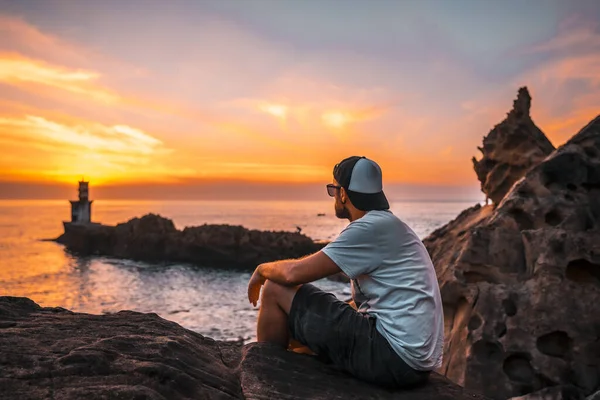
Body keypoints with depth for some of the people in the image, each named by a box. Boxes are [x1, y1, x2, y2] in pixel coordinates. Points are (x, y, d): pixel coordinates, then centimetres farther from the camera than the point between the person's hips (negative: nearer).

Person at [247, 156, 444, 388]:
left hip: (394, 356, -10)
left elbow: (295, 273, -15)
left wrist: (262, 269, 7)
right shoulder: (386, 226, 17)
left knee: (276, 290, -3)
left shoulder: (372, 226, -13)